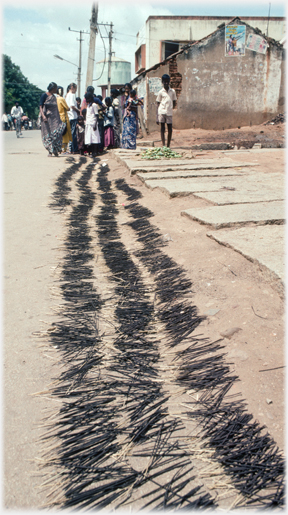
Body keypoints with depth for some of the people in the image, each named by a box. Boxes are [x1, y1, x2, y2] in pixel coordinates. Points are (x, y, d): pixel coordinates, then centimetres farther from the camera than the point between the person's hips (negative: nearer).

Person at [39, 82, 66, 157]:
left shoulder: (54, 97, 16)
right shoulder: (44, 95, -3)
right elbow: (40, 107, -8)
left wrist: (59, 119, 17)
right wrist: (43, 116, -23)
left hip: (54, 118, 5)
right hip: (47, 118, -5)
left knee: (56, 133, -6)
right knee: (48, 134, -3)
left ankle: (55, 150, 2)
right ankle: (50, 151, 1)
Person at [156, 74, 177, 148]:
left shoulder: (172, 91, 10)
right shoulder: (161, 92, 4)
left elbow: (174, 102, 18)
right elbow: (158, 104, 4)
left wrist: (172, 107, 0)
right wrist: (157, 117, -2)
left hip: (169, 112, 2)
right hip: (162, 112, -2)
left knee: (170, 129, 2)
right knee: (162, 128, -2)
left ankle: (168, 145, 13)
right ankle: (163, 145, -1)